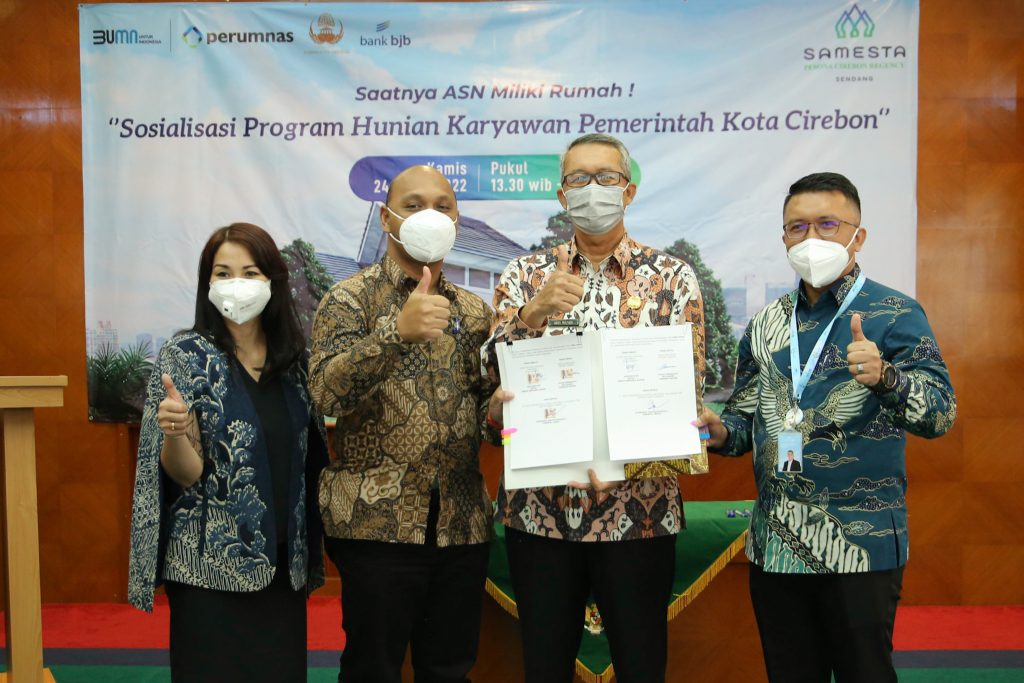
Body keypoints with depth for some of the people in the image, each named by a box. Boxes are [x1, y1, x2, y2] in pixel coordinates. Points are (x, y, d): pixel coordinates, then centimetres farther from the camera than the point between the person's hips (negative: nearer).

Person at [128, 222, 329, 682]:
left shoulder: (293, 358, 5)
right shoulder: (186, 355, -7)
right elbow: (186, 473, -12)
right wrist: (174, 431, -30)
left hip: (282, 563, 4)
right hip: (212, 565, -4)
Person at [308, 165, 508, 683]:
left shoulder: (474, 310, 14)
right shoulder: (350, 299, -1)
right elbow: (326, 391, -16)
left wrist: (494, 408, -5)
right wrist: (397, 330, -31)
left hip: (463, 522, 4)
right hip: (377, 521, -4)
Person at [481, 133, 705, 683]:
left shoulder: (672, 278, 3)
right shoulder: (525, 275, 7)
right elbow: (490, 373, -2)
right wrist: (532, 313, -19)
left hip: (638, 505, -1)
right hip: (539, 504, 2)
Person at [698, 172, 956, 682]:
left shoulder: (895, 313, -5)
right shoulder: (767, 323, 10)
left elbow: (939, 414, -15)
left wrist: (884, 376, -34)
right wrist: (722, 433, -5)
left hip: (861, 545, -5)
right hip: (774, 544, 5)